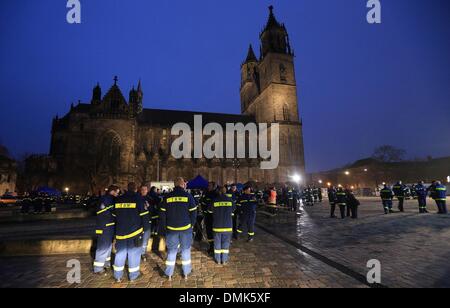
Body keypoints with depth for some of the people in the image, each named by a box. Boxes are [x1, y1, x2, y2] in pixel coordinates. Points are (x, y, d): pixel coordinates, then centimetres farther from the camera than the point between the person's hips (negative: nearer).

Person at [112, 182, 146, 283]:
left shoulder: (118, 199, 6)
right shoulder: (138, 198, -8)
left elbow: (114, 215, 12)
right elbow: (143, 215, -8)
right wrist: (143, 228, 4)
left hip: (120, 231, 4)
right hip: (135, 231, -4)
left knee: (120, 253, 14)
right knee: (134, 253, 7)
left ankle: (118, 276, 23)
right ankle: (133, 275, 16)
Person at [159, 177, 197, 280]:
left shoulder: (167, 197, -1)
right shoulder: (188, 196, -7)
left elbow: (162, 214, 1)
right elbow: (193, 212, -6)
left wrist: (163, 228, 9)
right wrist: (191, 225, 6)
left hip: (171, 228, 2)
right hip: (185, 228, -1)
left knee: (171, 250, 13)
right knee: (185, 250, 12)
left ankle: (169, 274, 22)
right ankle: (186, 273, 22)